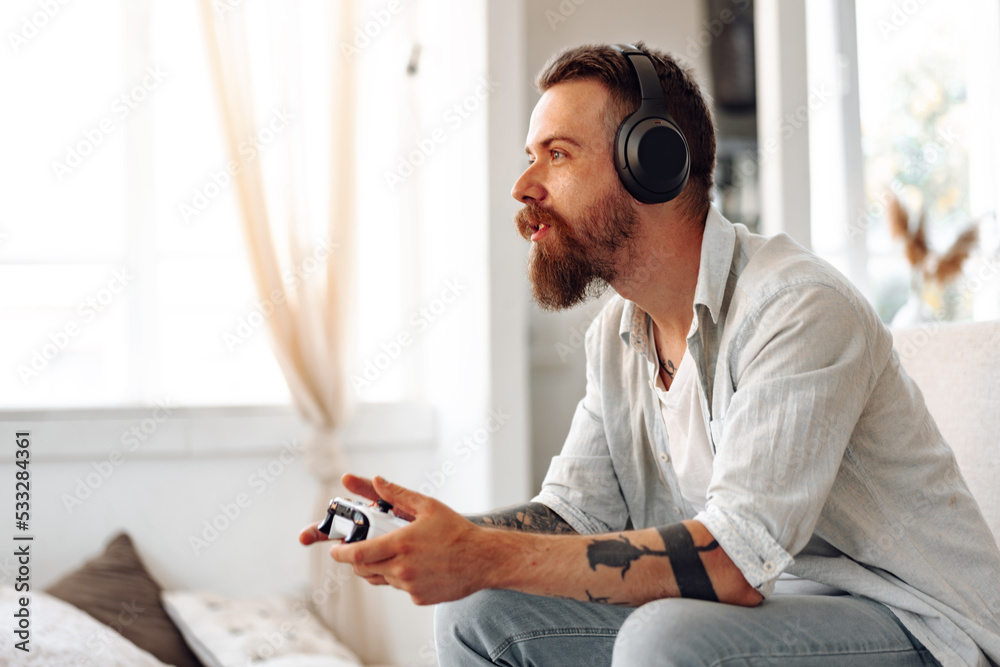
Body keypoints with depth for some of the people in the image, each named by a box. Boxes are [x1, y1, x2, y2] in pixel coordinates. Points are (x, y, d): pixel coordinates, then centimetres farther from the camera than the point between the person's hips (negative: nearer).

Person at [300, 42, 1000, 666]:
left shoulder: (800, 307, -21)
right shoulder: (616, 335, 7)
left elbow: (734, 560, -29)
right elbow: (574, 513, 7)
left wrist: (489, 559, -32)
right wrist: (445, 535, -13)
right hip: (757, 604, 7)